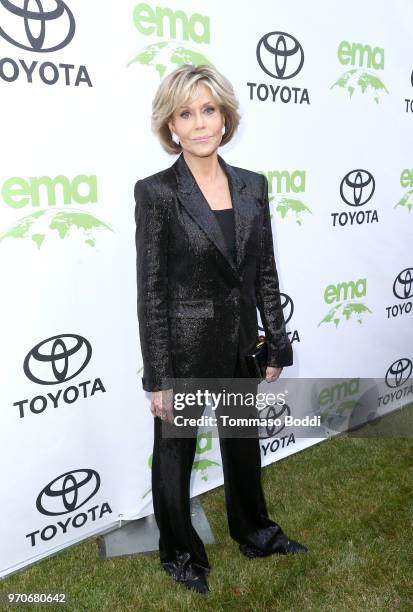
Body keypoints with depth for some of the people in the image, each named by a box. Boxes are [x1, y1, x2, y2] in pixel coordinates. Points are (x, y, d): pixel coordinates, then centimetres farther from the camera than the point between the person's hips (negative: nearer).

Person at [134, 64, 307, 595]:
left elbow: (265, 272, 6)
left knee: (244, 442, 23)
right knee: (176, 452, 16)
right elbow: (151, 291, -14)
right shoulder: (156, 192, -13)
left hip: (242, 345, 5)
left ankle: (253, 532, 50)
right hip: (185, 347, -4)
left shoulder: (252, 185, 2)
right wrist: (159, 379, -13)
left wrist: (277, 344, 6)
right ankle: (180, 551, 43)